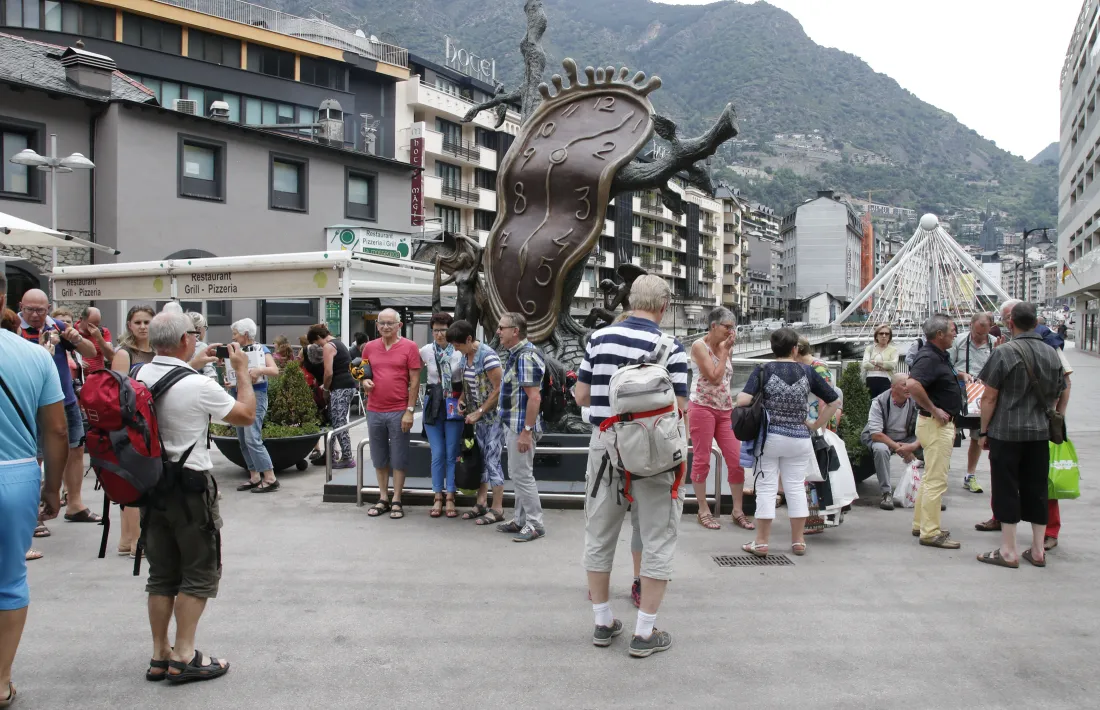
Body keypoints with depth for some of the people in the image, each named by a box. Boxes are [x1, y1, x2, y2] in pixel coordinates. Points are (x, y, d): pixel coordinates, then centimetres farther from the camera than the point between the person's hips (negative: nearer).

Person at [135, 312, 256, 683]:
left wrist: (192, 364, 24)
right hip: (191, 488, -7)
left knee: (162, 574, 15)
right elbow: (247, 415, -7)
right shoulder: (199, 386, -20)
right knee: (199, 574, 6)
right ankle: (184, 657, 6)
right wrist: (242, 370, 3)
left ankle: (160, 655, 20)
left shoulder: (140, 377, -1)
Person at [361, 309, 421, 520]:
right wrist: (365, 382, -6)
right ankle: (383, 499, 21)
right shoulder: (369, 347, 7)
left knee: (398, 458, 3)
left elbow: (414, 381, -5)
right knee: (379, 458, 11)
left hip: (399, 412, -4)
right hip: (374, 411, 4)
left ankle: (396, 501, 12)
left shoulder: (409, 347, -4)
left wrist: (410, 411, -10)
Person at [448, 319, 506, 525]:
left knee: (492, 461, -4)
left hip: (492, 416, -8)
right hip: (477, 417, 8)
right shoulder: (465, 356, 6)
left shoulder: (488, 356, -19)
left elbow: (498, 390, -19)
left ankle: (497, 509, 4)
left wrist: (479, 412, -17)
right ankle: (482, 504, 22)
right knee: (479, 459, 12)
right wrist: (462, 400, 0)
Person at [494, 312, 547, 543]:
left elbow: (534, 397, -24)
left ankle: (535, 524, 6)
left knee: (522, 475, -3)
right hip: (512, 425, 10)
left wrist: (526, 431, -25)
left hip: (521, 426, -10)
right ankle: (521, 519, 26)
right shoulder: (514, 355, 13)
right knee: (517, 475, 16)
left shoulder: (526, 357, -19)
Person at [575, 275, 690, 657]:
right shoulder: (671, 347, -10)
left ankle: (603, 622, 25)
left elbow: (582, 396, 5)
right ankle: (645, 633, 11)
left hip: (605, 444, 4)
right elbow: (679, 409, -9)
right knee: (657, 540, 8)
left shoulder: (599, 338, 0)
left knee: (599, 536, 15)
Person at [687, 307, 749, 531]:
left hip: (725, 410, 7)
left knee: (737, 460, 1)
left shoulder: (725, 347, 14)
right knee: (702, 460, 0)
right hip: (702, 407, -6)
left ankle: (738, 511, 10)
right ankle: (703, 511, 10)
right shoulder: (699, 346, -7)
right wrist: (724, 351, -9)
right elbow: (714, 378, -15)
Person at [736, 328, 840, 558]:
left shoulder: (763, 371, -7)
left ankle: (761, 542, 9)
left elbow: (742, 400, -20)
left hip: (770, 437, -2)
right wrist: (816, 425, 8)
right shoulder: (807, 371, 0)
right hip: (799, 439, 2)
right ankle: (798, 541, 19)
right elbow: (834, 402, 4)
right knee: (796, 487, 12)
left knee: (767, 488, 5)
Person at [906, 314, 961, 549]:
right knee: (936, 480, -7)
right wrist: (933, 410, -26)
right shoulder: (929, 358, -20)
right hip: (936, 424, -11)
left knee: (931, 477, 18)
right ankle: (930, 533, -3)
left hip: (943, 424, 11)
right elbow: (912, 385, -36)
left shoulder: (939, 356, 12)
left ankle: (921, 525, 26)